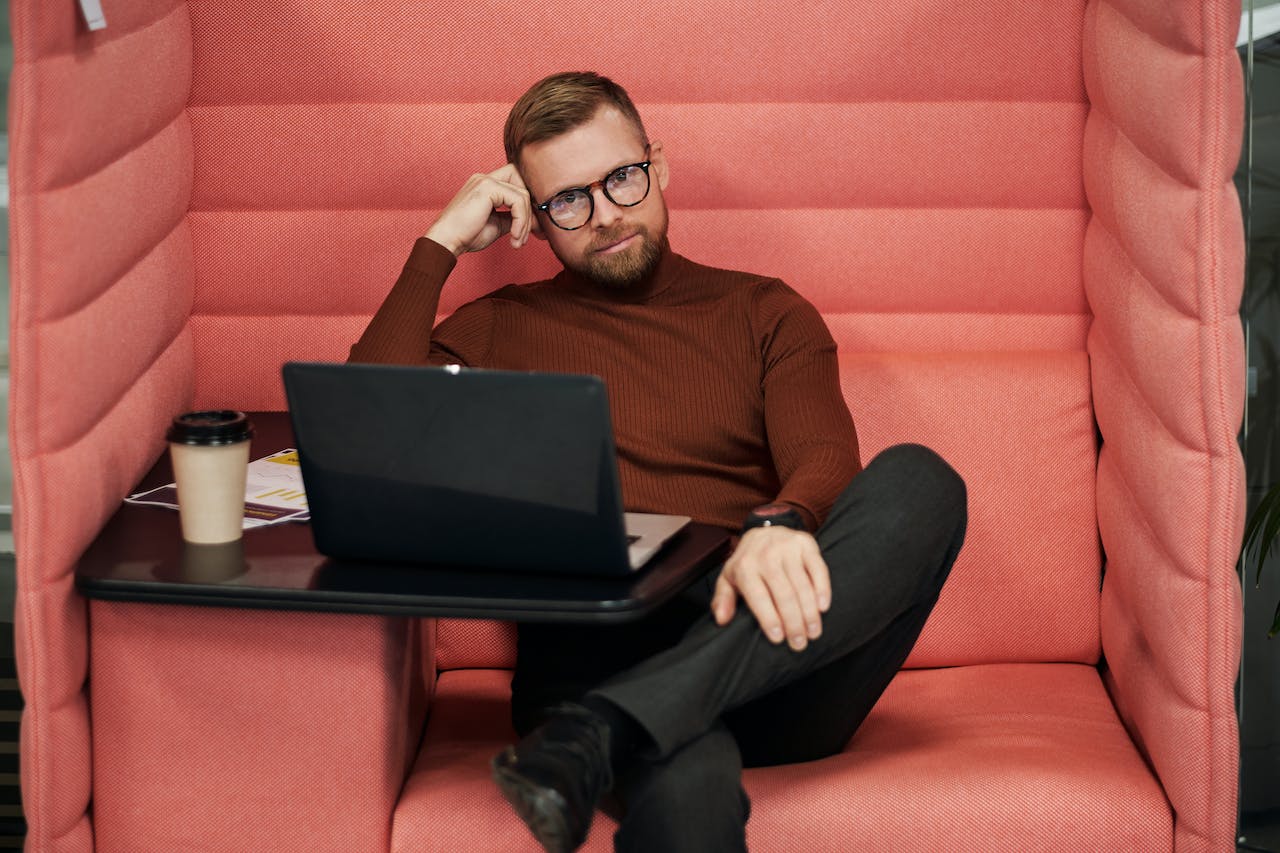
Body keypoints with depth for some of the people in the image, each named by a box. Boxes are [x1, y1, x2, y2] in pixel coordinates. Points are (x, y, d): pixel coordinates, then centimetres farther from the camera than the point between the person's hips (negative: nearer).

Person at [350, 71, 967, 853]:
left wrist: (780, 526, -22)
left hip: (771, 666, 4)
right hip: (595, 655, -4)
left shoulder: (766, 314, 22)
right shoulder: (501, 328, 23)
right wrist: (440, 245, 11)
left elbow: (826, 458, 3)